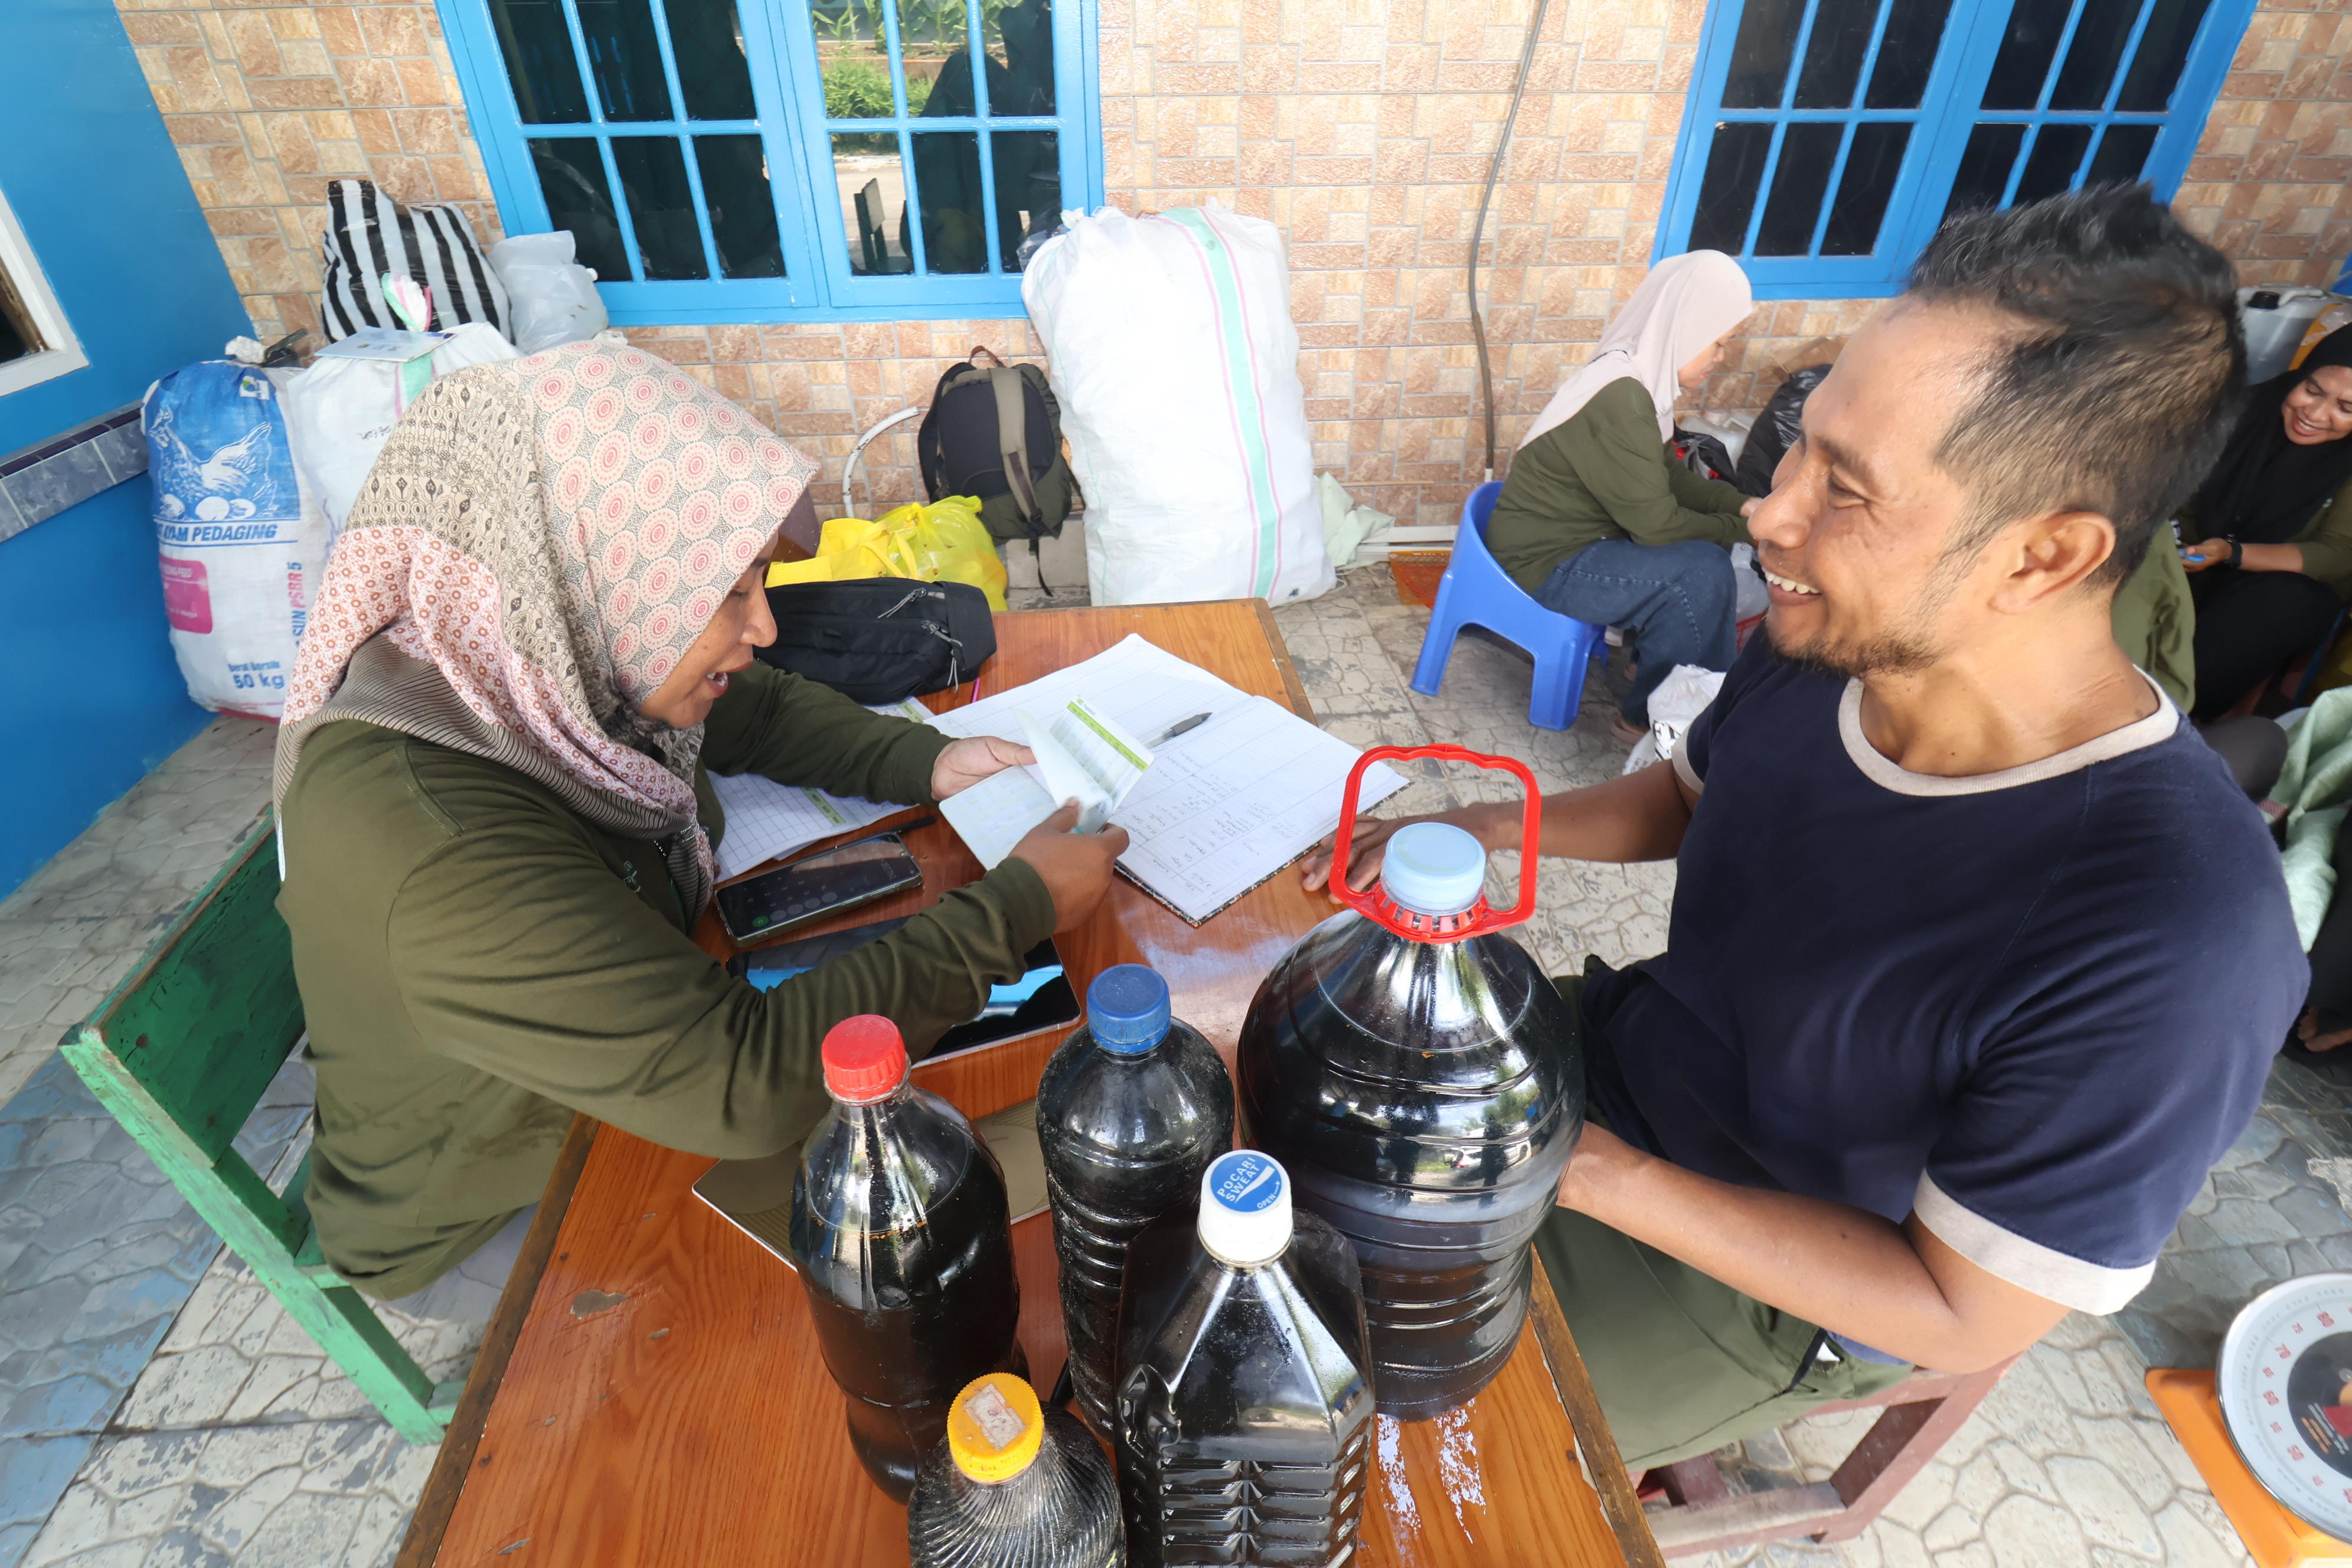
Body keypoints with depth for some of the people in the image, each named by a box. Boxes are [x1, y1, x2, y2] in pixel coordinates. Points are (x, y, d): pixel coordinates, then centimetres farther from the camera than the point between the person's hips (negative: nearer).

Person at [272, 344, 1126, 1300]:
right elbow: (746, 1086, -40)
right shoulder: (436, 848, -39)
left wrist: (928, 764, -15)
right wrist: (1020, 904, -33)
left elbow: (757, 709, 3)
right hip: (494, 1225, -6)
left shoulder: (556, 654, -16)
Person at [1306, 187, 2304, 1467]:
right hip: (1623, 1041, 6)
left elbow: (1966, 1318, -23)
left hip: (1776, 1285, -5)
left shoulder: (2166, 946, -34)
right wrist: (1488, 831, -11)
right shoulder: (1815, 651, -15)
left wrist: (1598, 1174, -28)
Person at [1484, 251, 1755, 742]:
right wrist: (1737, 527, -7)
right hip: (1544, 565, -10)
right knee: (1702, 573, -18)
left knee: (1708, 541, 10)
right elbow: (1655, 523, -22)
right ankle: (1649, 717, -1)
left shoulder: (1636, 380, 4)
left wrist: (1742, 505, -1)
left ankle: (1654, 659, 23)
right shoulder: (1619, 403, -25)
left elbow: (1669, 477, 12)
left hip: (1574, 537, 10)